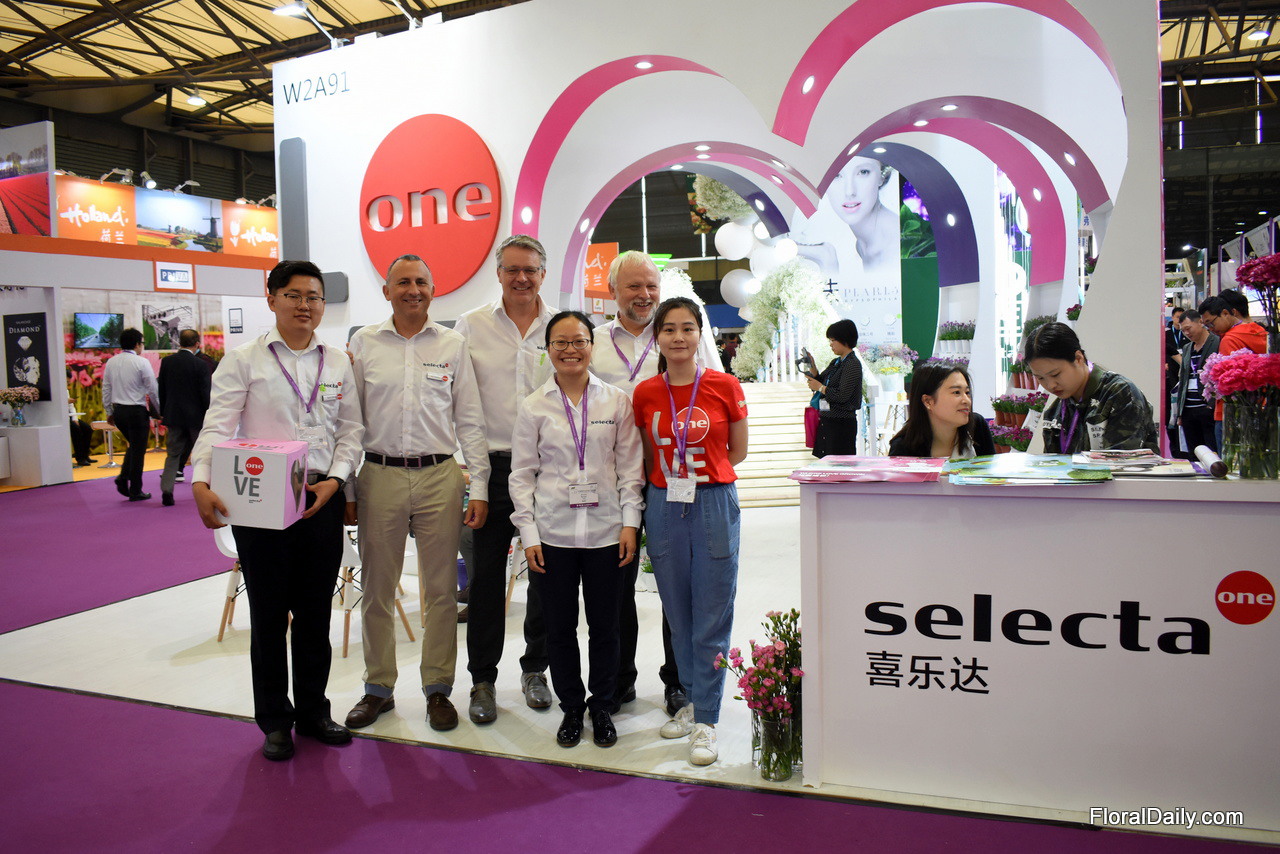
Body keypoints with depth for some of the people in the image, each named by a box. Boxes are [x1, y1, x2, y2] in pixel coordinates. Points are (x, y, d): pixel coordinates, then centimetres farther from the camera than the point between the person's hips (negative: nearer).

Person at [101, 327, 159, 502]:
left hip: (118, 411, 6)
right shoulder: (141, 362, -12)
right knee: (138, 451, 4)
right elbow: (153, 390, -10)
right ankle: (135, 491, 9)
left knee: (133, 446, 24)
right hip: (137, 411, -6)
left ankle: (123, 479, 8)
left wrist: (109, 412, 18)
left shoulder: (111, 362, 5)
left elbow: (106, 389, 10)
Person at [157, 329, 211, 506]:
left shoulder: (166, 362, 1)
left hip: (173, 416, 3)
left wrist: (163, 413, 16)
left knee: (173, 454, 8)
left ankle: (166, 490, -6)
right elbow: (206, 394, -12)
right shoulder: (200, 364, -13)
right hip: (196, 416, -3)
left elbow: (162, 390, 7)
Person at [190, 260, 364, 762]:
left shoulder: (338, 363, 10)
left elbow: (351, 429, 8)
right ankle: (274, 720, 21)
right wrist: (201, 483, -24)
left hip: (321, 500, 3)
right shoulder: (244, 360, 0)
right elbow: (218, 426, -9)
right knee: (269, 613, 6)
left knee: (316, 611, 10)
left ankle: (313, 711, 26)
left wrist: (336, 478, -7)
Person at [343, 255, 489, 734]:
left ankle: (438, 689, 20)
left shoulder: (452, 345, 6)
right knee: (377, 588, 9)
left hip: (439, 478, 0)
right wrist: (346, 488, 2)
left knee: (441, 589, 6)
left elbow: (470, 422, 6)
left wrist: (479, 487, -1)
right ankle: (378, 688, 24)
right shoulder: (364, 344, 6)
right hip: (379, 476, 0)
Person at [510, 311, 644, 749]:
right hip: (553, 534, 0)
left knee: (604, 626, 8)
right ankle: (571, 708, 26)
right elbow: (522, 474, 3)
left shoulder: (617, 401, 3)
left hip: (605, 531, 0)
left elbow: (630, 467, 4)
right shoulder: (534, 406, 2)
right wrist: (529, 534, -3)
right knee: (559, 627, 8)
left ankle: (602, 707, 26)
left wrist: (630, 523, -3)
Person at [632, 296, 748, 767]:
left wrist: (700, 477, 5)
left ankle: (706, 720, 13)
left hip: (714, 505, -3)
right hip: (664, 508, 3)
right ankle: (693, 700, 31)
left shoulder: (725, 387, -4)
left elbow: (737, 451, 7)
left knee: (711, 618, 1)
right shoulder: (645, 393, 2)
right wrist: (671, 479, 5)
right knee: (678, 616, 13)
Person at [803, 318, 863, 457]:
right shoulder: (835, 363, 15)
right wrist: (812, 366, 6)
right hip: (826, 420, 9)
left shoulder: (853, 365, -12)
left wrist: (820, 387, -10)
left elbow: (842, 396, -20)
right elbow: (820, 381, 18)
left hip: (842, 423, -9)